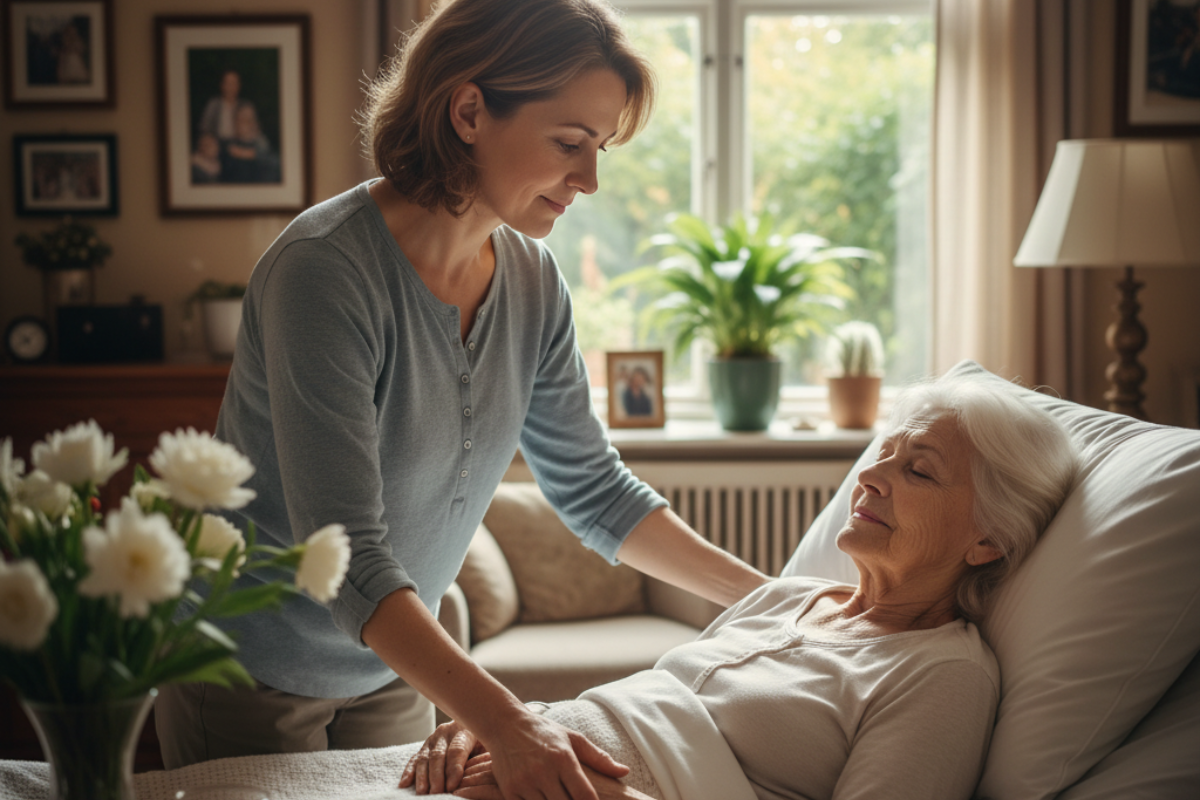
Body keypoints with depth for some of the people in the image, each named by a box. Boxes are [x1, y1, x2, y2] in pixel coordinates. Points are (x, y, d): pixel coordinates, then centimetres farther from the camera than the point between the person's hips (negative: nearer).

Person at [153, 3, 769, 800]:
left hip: (394, 667, 6)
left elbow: (592, 487, 3)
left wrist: (770, 597, -4)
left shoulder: (531, 282, -7)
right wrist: (504, 722, -42)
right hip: (253, 669, -6)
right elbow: (345, 556, -33)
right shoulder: (324, 270, -28)